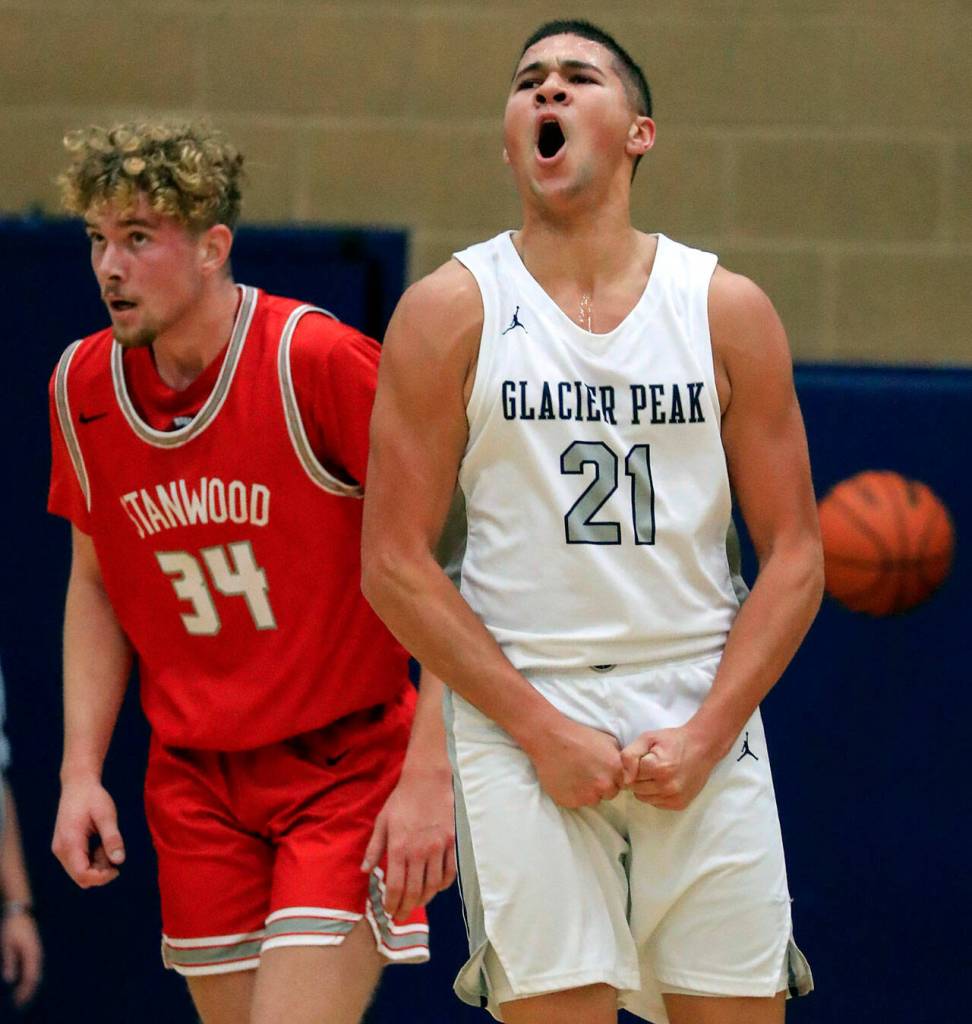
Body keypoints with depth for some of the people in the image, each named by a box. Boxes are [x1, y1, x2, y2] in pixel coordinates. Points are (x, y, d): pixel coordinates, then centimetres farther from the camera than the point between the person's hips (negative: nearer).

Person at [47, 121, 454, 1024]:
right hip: (195, 780, 5)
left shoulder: (321, 363, -16)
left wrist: (430, 775, -18)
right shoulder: (82, 386, 1)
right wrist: (81, 769, 5)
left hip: (345, 768, -5)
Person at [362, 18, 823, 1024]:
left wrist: (707, 733, -8)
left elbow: (794, 555, 5)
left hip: (701, 725, 2)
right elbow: (395, 564, -2)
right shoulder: (451, 310, 1)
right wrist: (539, 726, -10)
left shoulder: (727, 309, 5)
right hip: (521, 722, -2)